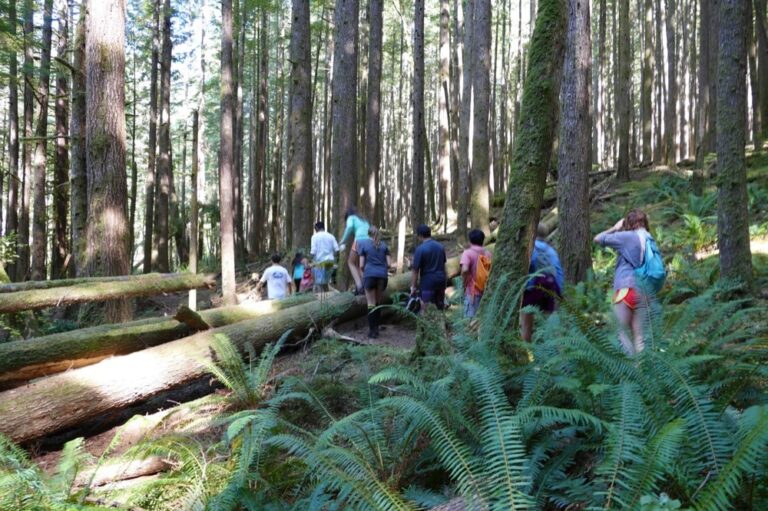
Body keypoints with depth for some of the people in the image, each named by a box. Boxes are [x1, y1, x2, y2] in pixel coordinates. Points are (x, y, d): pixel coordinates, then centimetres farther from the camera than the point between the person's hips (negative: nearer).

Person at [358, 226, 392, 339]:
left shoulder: (364, 244, 6)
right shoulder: (384, 245, 12)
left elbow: (361, 265, 2)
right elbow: (389, 264, 7)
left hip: (370, 275, -2)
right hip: (382, 276, 2)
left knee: (371, 304, 0)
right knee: (379, 303, 13)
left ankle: (372, 331, -2)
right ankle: (376, 327, 14)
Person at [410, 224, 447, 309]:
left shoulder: (420, 249, -13)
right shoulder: (440, 247, 8)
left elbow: (415, 270, -12)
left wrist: (413, 286, -6)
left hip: (428, 281, -6)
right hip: (441, 279, 6)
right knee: (440, 306, 18)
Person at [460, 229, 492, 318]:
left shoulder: (468, 253, -9)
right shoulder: (488, 253, 8)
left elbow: (465, 270, -23)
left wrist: (465, 284, -10)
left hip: (473, 291, -5)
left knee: (470, 318, -1)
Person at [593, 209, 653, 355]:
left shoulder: (627, 237, -4)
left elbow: (598, 239, 2)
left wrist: (615, 228, 13)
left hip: (626, 290, -6)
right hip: (643, 293, 6)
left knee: (622, 332, 0)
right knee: (639, 336, 6)